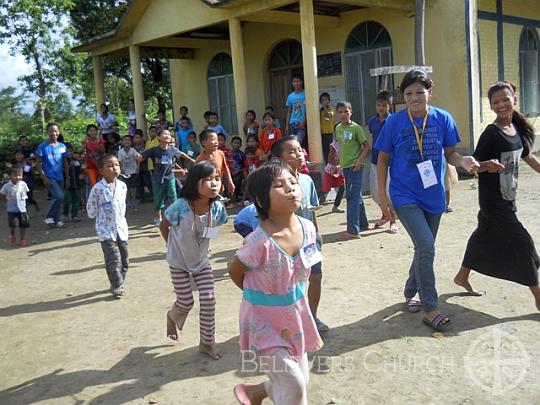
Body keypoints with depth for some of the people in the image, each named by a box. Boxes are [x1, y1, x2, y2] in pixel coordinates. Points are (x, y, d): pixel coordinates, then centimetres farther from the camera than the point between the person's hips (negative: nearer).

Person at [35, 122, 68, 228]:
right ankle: (48, 216, -3)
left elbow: (65, 163, 14)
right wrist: (44, 177, -13)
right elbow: (38, 163, -4)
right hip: (49, 177, -5)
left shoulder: (62, 146, 7)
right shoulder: (43, 146, -6)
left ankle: (56, 220, 20)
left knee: (56, 198, 9)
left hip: (60, 177, 5)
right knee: (59, 196, -20)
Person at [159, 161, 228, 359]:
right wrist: (172, 246, -1)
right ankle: (173, 316, 41)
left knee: (208, 300, -2)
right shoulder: (180, 207, -31)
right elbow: (163, 226, -9)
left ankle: (207, 342, 18)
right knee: (186, 302, 3)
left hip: (201, 260, 3)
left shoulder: (217, 209, -20)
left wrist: (201, 246, 6)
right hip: (179, 261, -3)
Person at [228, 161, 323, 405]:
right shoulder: (260, 242, -29)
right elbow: (234, 271, -12)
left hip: (295, 316, 6)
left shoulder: (308, 229, -10)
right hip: (265, 322, -6)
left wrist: (293, 292, 6)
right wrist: (258, 294, -1)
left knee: (300, 382, 18)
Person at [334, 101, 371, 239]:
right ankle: (363, 224, 28)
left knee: (352, 196, -10)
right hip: (345, 166, 7)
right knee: (356, 196, 16)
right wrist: (338, 163, 16)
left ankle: (353, 230, -9)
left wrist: (360, 160, -20)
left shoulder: (356, 128, -9)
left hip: (355, 166, -7)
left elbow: (366, 146, -8)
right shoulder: (338, 128, 9)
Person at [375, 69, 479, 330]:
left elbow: (449, 153, 5)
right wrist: (382, 193, -4)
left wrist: (463, 161, -17)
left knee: (425, 249, 15)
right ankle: (430, 308, -1)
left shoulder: (443, 119, -2)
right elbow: (383, 159, 0)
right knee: (426, 248, -15)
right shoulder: (394, 122, -7)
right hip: (405, 196, -4)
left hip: (433, 195, 4)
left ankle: (410, 293, 38)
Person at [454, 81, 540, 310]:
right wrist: (487, 166, -37)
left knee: (484, 237, 19)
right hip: (493, 199, -8)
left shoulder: (518, 129, 4)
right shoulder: (491, 133, -18)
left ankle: (462, 277, 37)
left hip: (508, 197, 8)